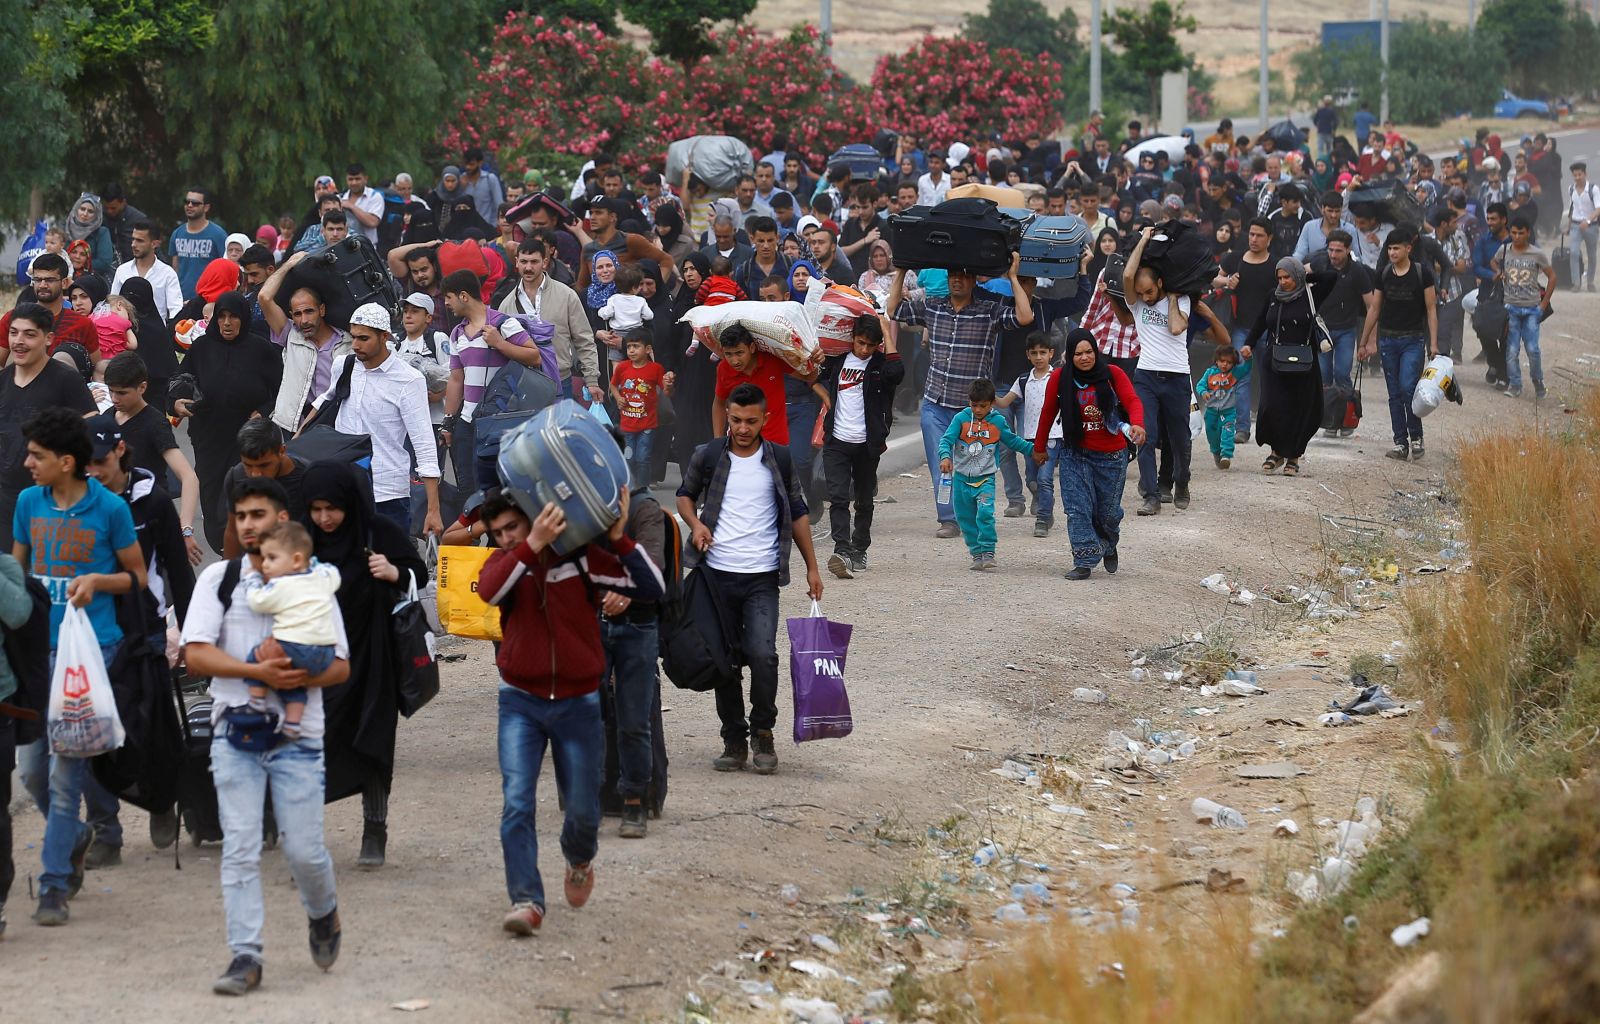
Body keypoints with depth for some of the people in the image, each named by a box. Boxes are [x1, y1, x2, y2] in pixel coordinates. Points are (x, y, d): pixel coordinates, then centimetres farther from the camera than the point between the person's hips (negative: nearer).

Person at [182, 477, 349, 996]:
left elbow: (341, 665, 5)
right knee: (239, 849, -6)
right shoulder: (219, 578, 5)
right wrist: (258, 672, -18)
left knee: (304, 849, -2)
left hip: (298, 735, 0)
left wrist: (298, 678, -16)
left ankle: (323, 913, 29)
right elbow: (196, 654, -4)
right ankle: (244, 956, -3)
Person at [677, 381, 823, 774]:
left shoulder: (779, 459, 6)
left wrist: (811, 567, 11)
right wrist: (695, 523, -4)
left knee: (762, 654, -16)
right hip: (718, 575, 1)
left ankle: (763, 731, 3)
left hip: (762, 578, -1)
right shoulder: (707, 456, 3)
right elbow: (685, 494, 18)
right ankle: (734, 739, 16)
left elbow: (797, 512, 14)